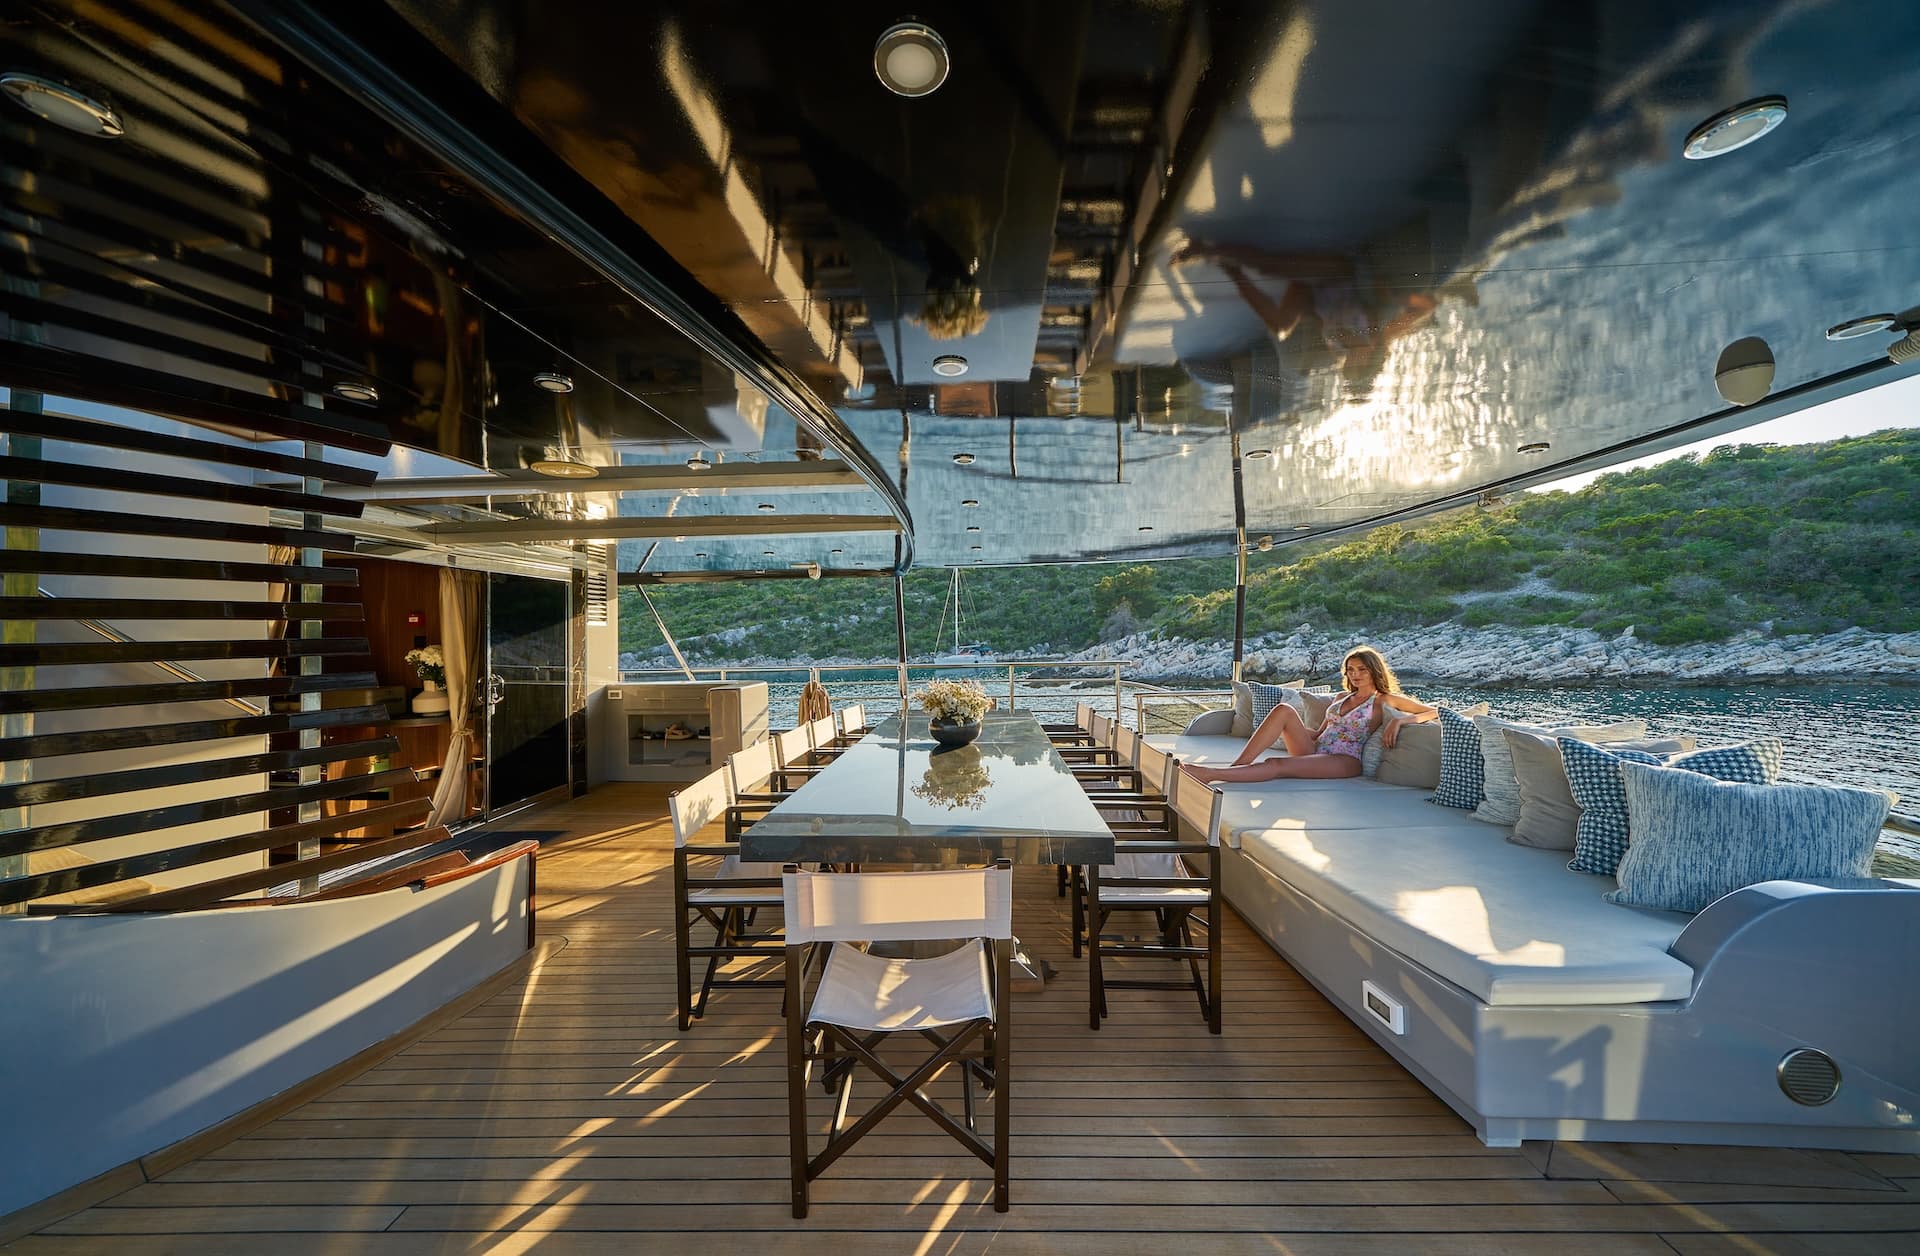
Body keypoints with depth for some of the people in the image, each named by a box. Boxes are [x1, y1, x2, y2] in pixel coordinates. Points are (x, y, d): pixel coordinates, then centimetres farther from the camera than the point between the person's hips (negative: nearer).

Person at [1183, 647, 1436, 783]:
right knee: (1284, 710, -24)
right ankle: (1237, 765, -34)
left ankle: (1211, 774, -45)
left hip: (1344, 761, -6)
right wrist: (1294, 727, 7)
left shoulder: (1385, 700, 8)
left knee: (1277, 765, -34)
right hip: (1313, 751, 6)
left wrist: (1399, 720, -15)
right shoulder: (1342, 696, 25)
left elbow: (1433, 712, 2)